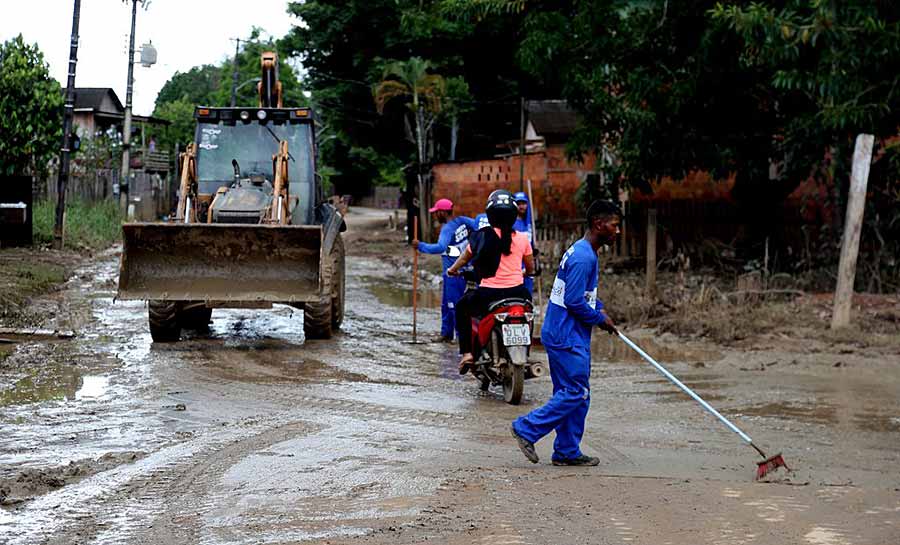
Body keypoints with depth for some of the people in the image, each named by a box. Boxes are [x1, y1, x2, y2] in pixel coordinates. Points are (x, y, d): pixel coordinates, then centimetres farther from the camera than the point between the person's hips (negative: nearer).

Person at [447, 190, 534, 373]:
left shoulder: (482, 236, -3)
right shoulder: (522, 238, 1)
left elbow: (465, 257, 12)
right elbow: (530, 268, 12)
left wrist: (453, 269, 33)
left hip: (489, 293, -2)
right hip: (516, 292, 2)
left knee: (462, 307, 26)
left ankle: (467, 352, 12)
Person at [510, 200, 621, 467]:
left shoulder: (582, 251, 14)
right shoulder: (583, 257, -19)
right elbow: (574, 301, -23)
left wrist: (599, 308, 9)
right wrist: (600, 319, -9)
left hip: (568, 337, 10)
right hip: (567, 337, -10)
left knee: (575, 394, 11)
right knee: (576, 392, -8)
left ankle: (567, 452, 15)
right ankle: (527, 429, -3)